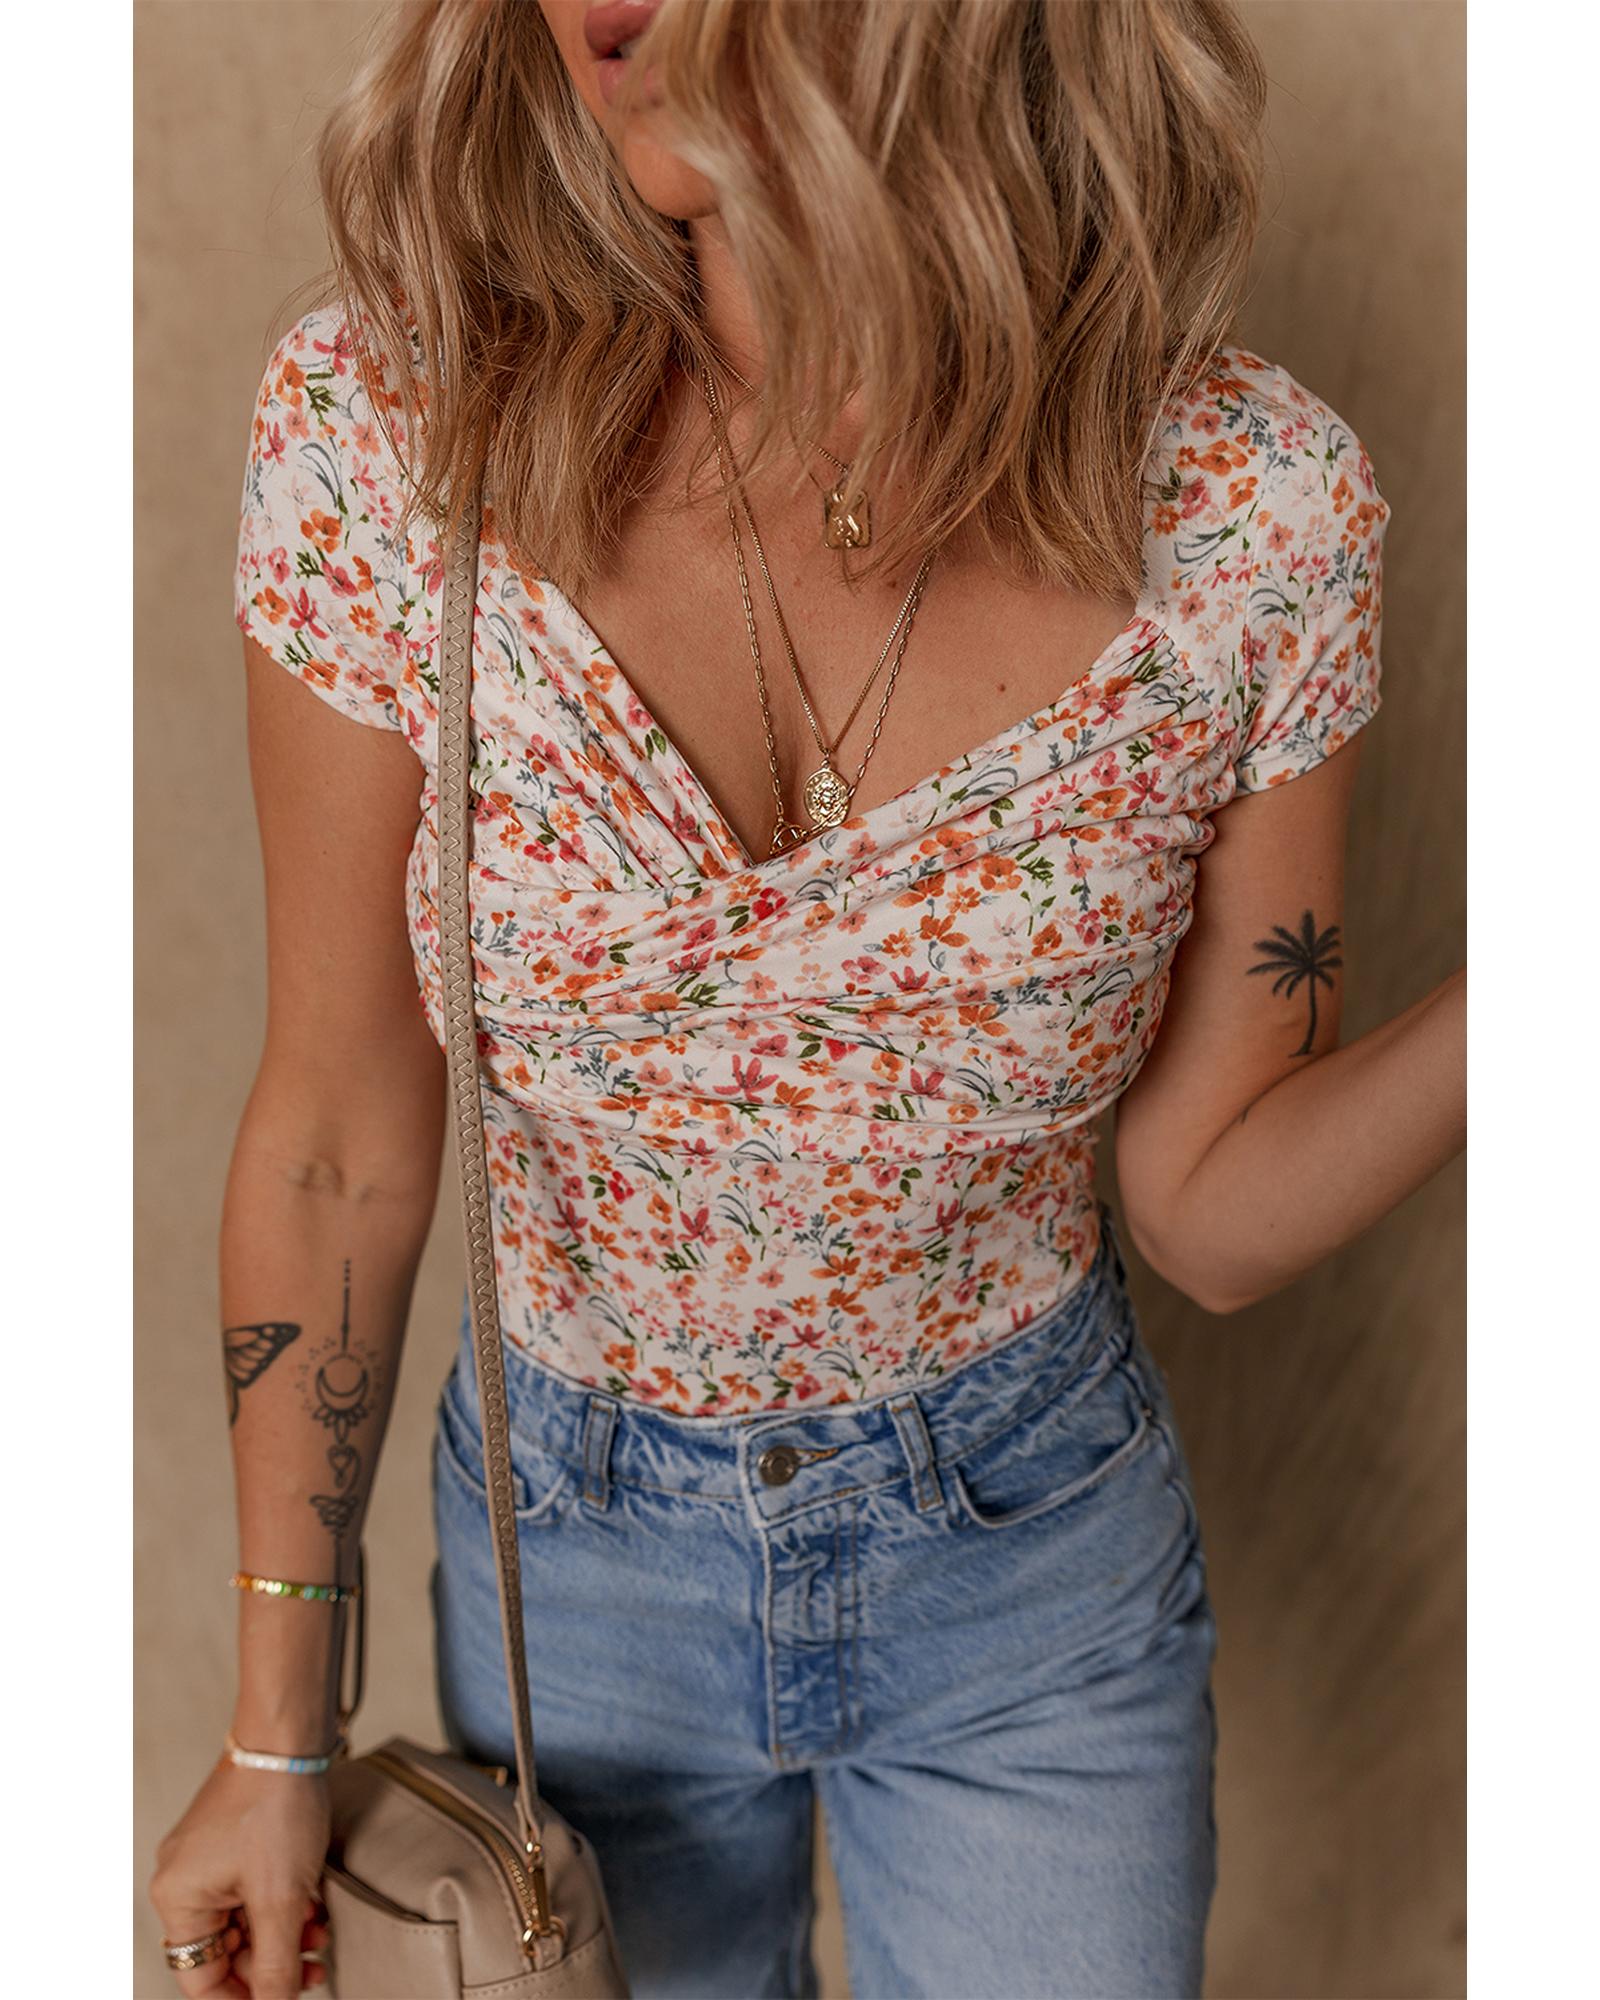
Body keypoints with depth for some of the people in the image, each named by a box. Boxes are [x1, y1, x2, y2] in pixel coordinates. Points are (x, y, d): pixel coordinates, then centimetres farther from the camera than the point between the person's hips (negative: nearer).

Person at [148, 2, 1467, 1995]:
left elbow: (1206, 1208, -10)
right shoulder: (385, 420, -20)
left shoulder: (1249, 499, -20)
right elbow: (339, 1133, -10)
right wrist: (277, 1732, -2)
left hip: (1034, 1546, 0)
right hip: (576, 1540, 1)